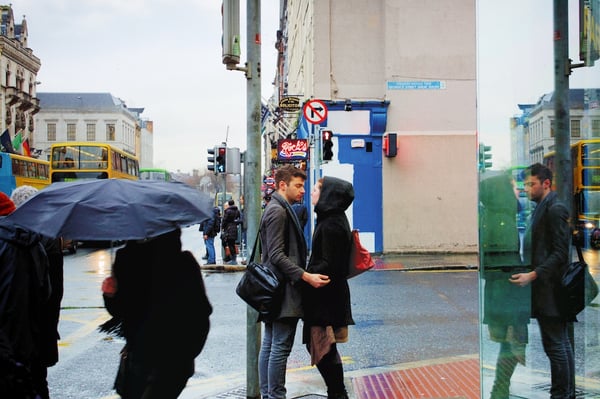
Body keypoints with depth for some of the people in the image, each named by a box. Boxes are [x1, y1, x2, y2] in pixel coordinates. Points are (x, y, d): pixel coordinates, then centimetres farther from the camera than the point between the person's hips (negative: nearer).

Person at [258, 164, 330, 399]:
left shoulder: (279, 209, 18)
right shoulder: (278, 211, -14)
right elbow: (277, 255, -21)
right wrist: (306, 276, -23)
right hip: (284, 291, -11)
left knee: (269, 344, 13)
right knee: (281, 347, -6)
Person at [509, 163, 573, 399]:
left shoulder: (555, 209, -12)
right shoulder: (541, 209, 17)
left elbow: (560, 252, -17)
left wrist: (533, 275, -21)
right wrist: (529, 274, 14)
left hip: (551, 290, -10)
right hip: (545, 291, 10)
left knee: (555, 345, -5)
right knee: (561, 344, 14)